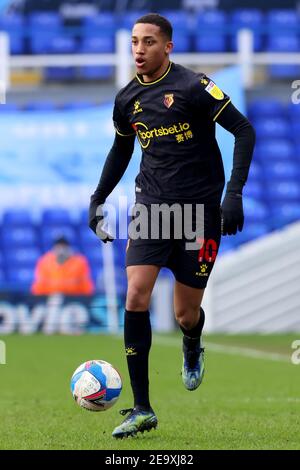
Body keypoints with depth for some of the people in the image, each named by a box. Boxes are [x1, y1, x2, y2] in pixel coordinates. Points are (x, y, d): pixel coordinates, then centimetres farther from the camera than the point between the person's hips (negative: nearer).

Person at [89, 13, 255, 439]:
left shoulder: (192, 87, -12)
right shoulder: (127, 99, 5)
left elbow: (244, 131, -12)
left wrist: (234, 192, -20)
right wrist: (98, 199, 17)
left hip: (199, 209, -4)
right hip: (152, 207, 4)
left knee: (186, 315, 2)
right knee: (136, 296, -14)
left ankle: (192, 349, 43)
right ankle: (142, 410, -8)